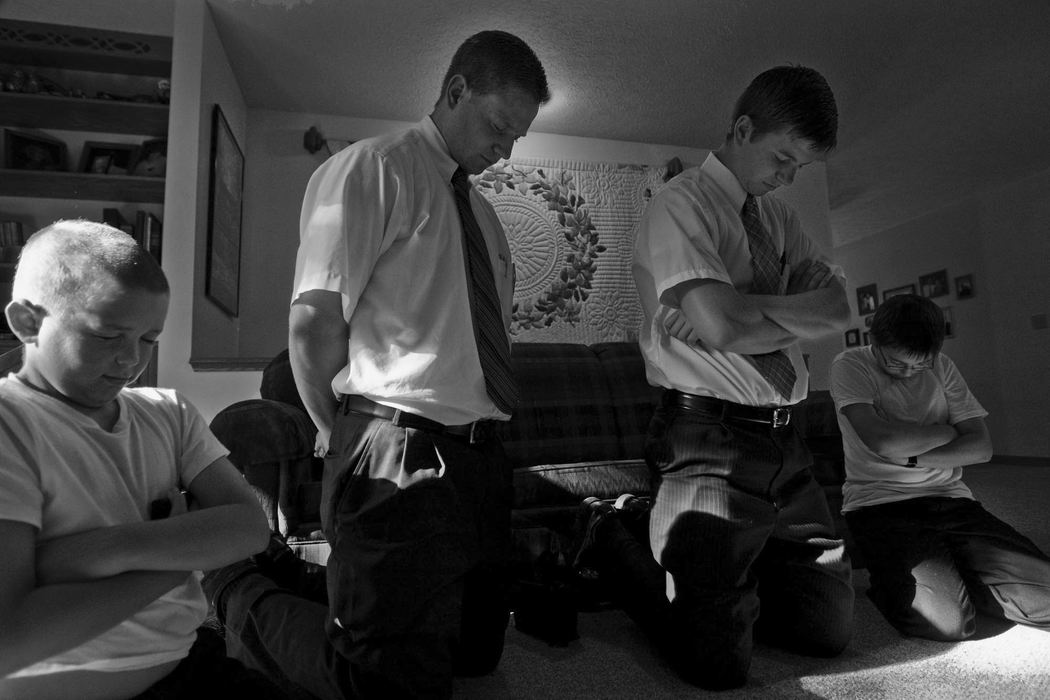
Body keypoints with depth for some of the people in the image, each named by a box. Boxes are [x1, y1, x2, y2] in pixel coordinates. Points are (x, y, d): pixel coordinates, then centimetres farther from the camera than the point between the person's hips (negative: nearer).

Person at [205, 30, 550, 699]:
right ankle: (248, 599, 19)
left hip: (482, 461, 9)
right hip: (400, 463, -8)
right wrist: (342, 436, -4)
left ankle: (305, 584, 34)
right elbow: (313, 323, -14)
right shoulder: (370, 169, -6)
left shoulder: (484, 211, 20)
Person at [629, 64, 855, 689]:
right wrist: (799, 317, -4)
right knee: (720, 664, -2)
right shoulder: (681, 204, -7)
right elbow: (721, 326, -22)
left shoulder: (780, 217, 16)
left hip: (785, 444, 8)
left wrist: (746, 309, -14)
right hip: (711, 443, -8)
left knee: (829, 630, 17)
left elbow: (840, 305, 1)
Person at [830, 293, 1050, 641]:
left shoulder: (942, 367, 12)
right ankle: (887, 582, 7)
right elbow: (881, 441, -19)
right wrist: (949, 430, -1)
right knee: (949, 621, -26)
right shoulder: (850, 366, -4)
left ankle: (951, 577, 13)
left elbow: (981, 447, 5)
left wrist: (909, 457, -9)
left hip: (948, 498, 5)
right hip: (878, 504, -5)